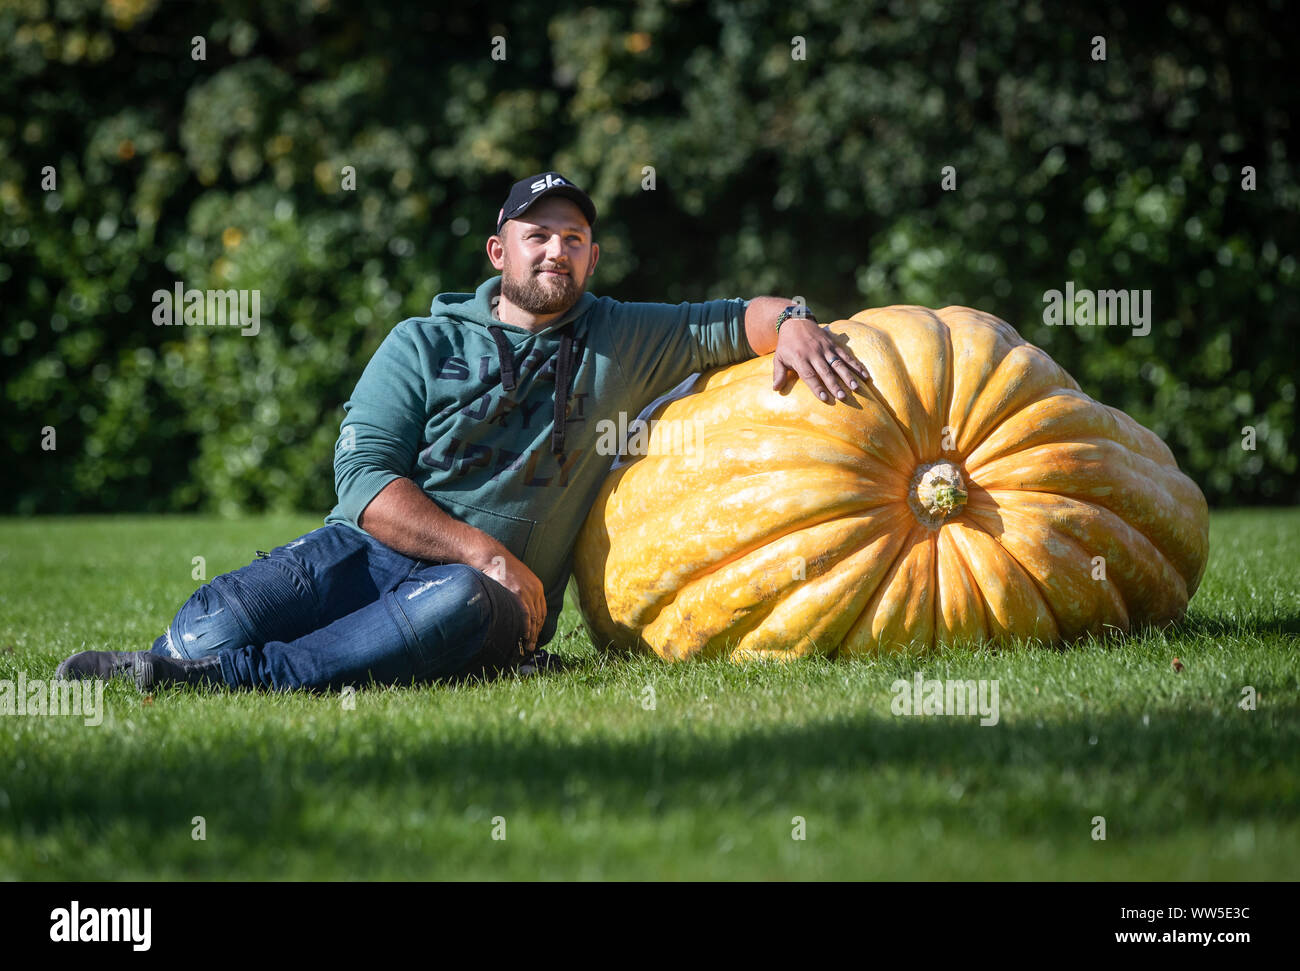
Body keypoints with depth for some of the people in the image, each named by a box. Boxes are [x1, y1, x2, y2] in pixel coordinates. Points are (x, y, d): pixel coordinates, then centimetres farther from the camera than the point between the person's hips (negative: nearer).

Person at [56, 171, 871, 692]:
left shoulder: (623, 344, 16)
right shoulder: (425, 343, 10)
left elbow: (738, 320, 18)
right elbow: (365, 479, -2)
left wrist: (790, 324, -8)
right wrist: (486, 552, -13)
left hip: (487, 587, 0)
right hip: (368, 550, 0)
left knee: (466, 609, -40)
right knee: (214, 625, -29)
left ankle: (229, 677, -41)